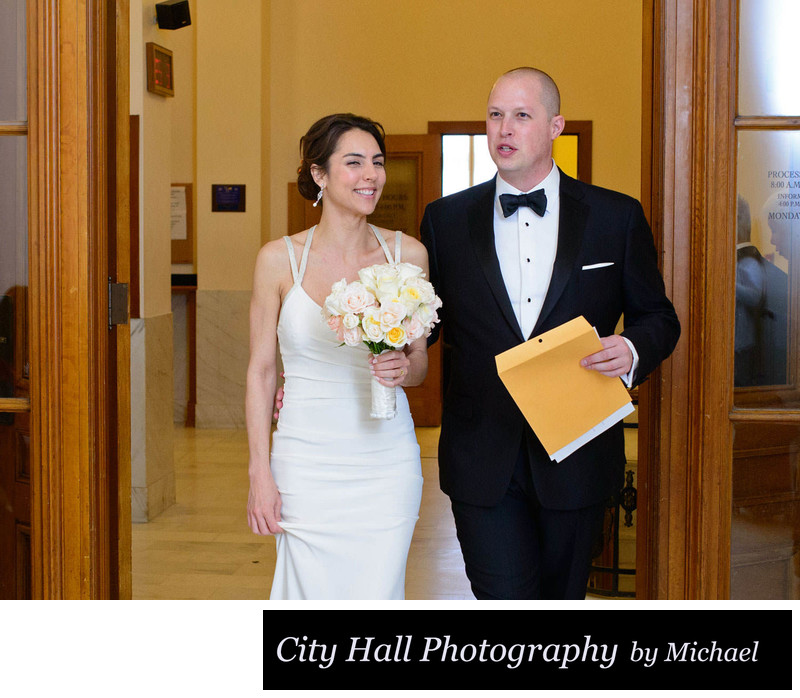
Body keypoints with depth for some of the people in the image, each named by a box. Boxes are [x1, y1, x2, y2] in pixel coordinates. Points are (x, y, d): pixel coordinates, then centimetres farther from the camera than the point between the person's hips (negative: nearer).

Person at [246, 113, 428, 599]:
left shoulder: (407, 253, 1)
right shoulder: (280, 259, -3)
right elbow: (261, 371, 1)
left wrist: (404, 368, -12)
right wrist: (260, 474, -3)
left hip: (387, 462, 1)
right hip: (306, 463, -1)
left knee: (378, 596, 3)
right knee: (314, 596, 3)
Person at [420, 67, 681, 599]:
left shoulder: (617, 218, 3)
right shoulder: (447, 220, 5)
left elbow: (658, 317, 9)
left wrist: (633, 351, -13)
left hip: (577, 460, 1)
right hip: (483, 465, 0)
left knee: (562, 597, 14)